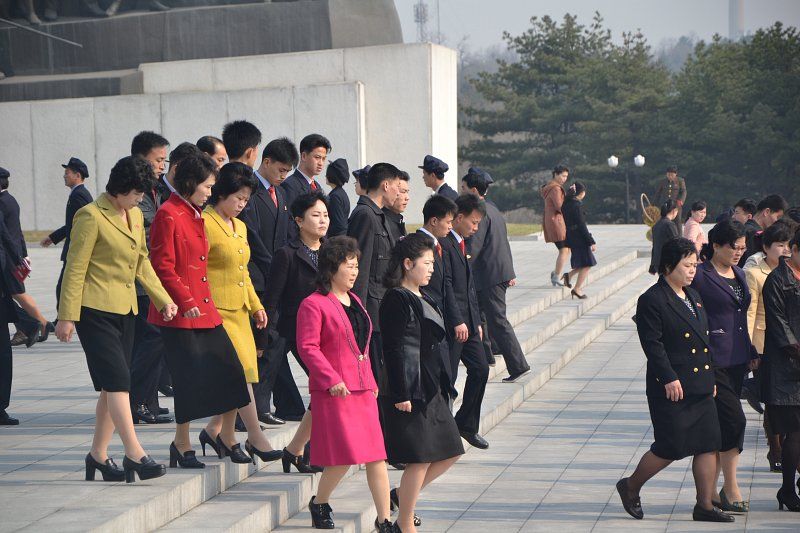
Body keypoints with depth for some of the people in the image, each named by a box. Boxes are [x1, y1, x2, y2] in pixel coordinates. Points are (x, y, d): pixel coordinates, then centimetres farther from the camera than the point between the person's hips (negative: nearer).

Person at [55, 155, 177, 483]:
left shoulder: (135, 216, 14)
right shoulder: (91, 216, -11)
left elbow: (142, 264, 21)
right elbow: (75, 269, -11)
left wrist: (163, 299, 12)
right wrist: (67, 316, -13)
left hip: (125, 310, 8)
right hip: (95, 310, -8)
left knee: (113, 386, 8)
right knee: (117, 380, -13)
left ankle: (98, 454, 16)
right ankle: (134, 454, -15)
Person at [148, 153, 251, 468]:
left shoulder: (195, 216, 17)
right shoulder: (168, 215, -12)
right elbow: (162, 266, -16)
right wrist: (185, 301, -19)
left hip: (204, 309, 9)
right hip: (180, 313, -9)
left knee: (230, 371, 6)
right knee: (190, 377, -4)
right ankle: (182, 445, 8)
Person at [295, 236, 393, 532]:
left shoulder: (354, 301, 17)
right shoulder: (313, 304, -9)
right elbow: (307, 347, -14)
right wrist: (332, 379, -20)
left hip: (363, 389, 8)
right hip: (334, 393, -8)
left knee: (376, 454, 3)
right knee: (344, 456, -8)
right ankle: (319, 503, 18)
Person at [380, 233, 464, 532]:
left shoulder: (421, 299, 15)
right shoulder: (396, 300, -14)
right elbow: (394, 349, -18)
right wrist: (400, 394, -20)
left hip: (430, 390, 10)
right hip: (410, 391, -10)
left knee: (450, 452, 12)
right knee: (420, 460, -5)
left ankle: (403, 496, 26)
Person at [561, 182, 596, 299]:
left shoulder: (566, 203, 7)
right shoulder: (577, 205, -18)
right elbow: (581, 225, -20)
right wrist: (591, 242, -15)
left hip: (570, 237, 9)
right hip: (579, 238, -9)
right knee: (587, 264, 2)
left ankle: (569, 275, 10)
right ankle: (577, 289, 2)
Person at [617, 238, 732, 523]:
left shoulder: (693, 297, 16)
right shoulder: (652, 300, -11)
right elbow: (652, 344, -16)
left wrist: (710, 378, 19)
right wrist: (669, 378, -20)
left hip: (700, 387, 8)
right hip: (671, 388, -8)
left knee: (708, 445, 4)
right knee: (671, 448, -4)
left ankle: (705, 505, 11)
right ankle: (630, 487, 17)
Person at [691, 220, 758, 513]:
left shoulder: (738, 274, 15)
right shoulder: (700, 277, -10)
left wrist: (751, 353, 19)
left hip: (737, 361, 8)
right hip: (713, 362, -8)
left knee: (723, 424, 10)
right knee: (734, 420, -11)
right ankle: (731, 489, -2)